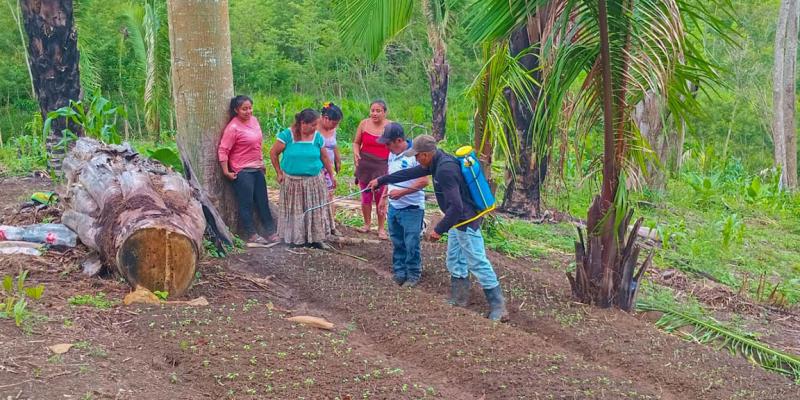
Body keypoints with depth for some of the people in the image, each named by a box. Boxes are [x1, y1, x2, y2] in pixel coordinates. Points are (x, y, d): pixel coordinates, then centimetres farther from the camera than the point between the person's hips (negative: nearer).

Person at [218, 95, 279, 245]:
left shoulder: (254, 120, 5)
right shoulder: (233, 128, -17)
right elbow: (222, 151, -16)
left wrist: (261, 162, 20)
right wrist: (226, 172, -17)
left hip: (257, 169, 8)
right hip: (242, 171, -7)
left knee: (263, 201, 14)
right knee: (246, 204, 2)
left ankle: (272, 232, 22)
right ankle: (251, 235, 11)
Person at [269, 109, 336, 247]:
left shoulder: (317, 137, -2)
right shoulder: (287, 135, -11)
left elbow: (325, 158, 8)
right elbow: (273, 153, -3)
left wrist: (332, 175, 10)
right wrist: (279, 173, -1)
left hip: (314, 181, 2)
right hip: (293, 182, -2)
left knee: (315, 210, 5)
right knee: (295, 210, 8)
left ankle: (315, 238, 16)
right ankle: (296, 238, 19)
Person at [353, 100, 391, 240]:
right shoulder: (364, 124, 1)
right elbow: (356, 142, 12)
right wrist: (356, 153, -7)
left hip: (382, 165, -2)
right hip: (364, 164, 2)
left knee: (380, 198, -1)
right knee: (365, 197, 10)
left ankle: (381, 228, 8)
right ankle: (367, 224, 26)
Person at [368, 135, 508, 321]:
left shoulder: (445, 170, -28)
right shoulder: (437, 162, 3)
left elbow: (455, 206, -31)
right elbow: (410, 173, 17)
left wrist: (439, 230, -21)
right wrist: (381, 181, 23)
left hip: (466, 221, -10)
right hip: (457, 221, 10)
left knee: (478, 263, -7)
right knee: (455, 262, 18)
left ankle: (498, 308, -3)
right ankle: (459, 300, 29)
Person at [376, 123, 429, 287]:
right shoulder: (392, 155, 7)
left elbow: (424, 181, -21)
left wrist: (402, 192, -23)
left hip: (412, 209, -7)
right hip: (394, 207, 7)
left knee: (411, 244, -1)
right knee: (397, 243, 15)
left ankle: (413, 275, 12)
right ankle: (399, 272, 26)